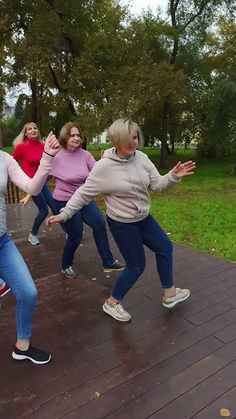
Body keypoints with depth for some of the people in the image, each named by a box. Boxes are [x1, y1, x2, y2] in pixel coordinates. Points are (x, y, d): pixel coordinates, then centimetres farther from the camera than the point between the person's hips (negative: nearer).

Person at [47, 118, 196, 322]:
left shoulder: (142, 158, -6)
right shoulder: (104, 166, -22)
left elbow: (157, 184, -3)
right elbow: (84, 194, -14)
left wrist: (174, 175, -21)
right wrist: (64, 214, -17)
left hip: (143, 218, 7)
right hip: (122, 223, -7)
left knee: (165, 247, 18)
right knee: (136, 265, 3)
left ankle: (169, 293, 38)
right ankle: (112, 303, 25)